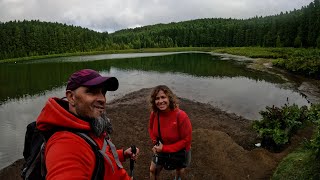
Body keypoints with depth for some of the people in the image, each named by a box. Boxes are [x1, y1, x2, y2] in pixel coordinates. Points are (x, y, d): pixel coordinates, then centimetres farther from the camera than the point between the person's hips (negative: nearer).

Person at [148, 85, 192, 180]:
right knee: (153, 170, 17)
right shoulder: (154, 114, -20)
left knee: (179, 169, 27)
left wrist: (165, 148, -28)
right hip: (162, 149, 3)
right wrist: (155, 142, -15)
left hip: (180, 151, -3)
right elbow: (151, 128, 2)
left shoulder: (181, 115, -36)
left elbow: (186, 139, -28)